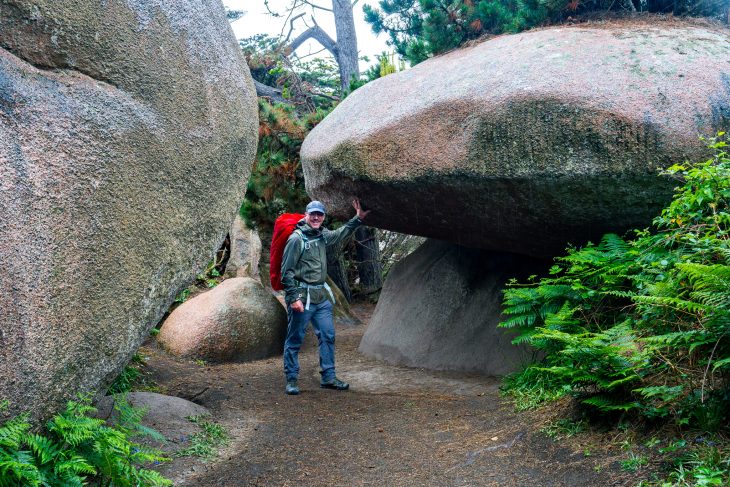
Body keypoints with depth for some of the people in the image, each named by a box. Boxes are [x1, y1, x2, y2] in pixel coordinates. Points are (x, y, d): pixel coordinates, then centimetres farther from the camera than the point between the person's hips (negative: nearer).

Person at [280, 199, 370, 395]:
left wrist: (358, 218, 25)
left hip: (322, 297, 8)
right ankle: (291, 380, 9)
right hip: (302, 296, -8)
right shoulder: (296, 239, -12)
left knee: (328, 336, 10)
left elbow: (341, 234, 32)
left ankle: (328, 377, 19)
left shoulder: (322, 235, 10)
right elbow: (287, 271, -13)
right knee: (295, 340, 0)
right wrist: (294, 297, -18)